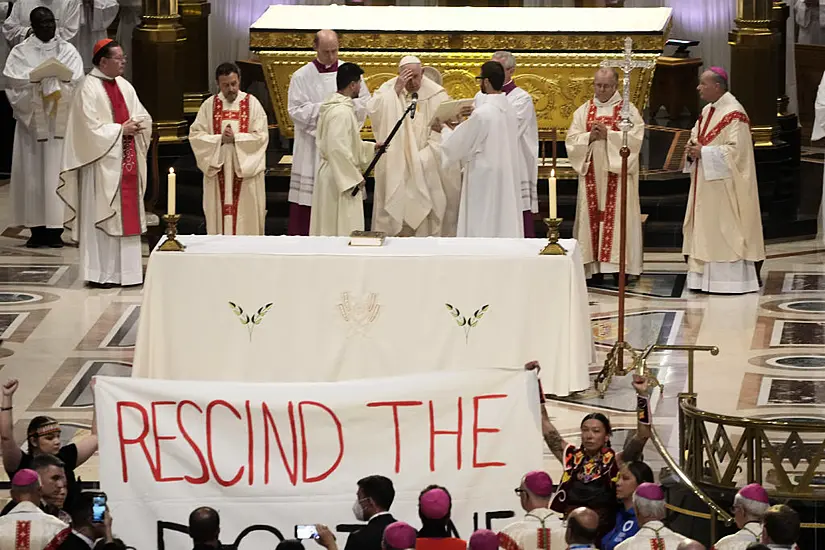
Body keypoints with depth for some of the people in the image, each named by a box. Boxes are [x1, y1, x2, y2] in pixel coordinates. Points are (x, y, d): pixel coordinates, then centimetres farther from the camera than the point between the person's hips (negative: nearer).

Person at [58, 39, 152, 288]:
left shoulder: (124, 86, 13)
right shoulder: (89, 89, -10)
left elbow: (144, 117, 15)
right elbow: (91, 128, -16)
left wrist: (136, 124, -7)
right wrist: (120, 129, -14)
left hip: (127, 162, 8)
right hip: (103, 162, -8)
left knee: (128, 215, 7)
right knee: (101, 217, -5)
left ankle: (125, 270, 13)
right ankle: (101, 273, -1)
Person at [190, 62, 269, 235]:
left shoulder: (252, 103, 1)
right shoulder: (209, 105, 6)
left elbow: (261, 136, -5)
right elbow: (195, 135, 0)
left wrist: (235, 138, -15)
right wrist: (220, 139, -14)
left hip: (246, 170, -1)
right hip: (217, 170, 2)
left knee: (246, 219, -2)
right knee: (220, 216, 1)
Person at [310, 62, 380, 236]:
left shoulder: (332, 107, 11)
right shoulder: (342, 112, -20)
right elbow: (338, 149, -27)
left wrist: (371, 147, 18)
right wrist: (354, 178, -21)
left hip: (335, 177, 10)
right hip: (342, 180, -10)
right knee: (343, 229, -5)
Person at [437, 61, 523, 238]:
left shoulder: (481, 114, -19)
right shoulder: (509, 110, 5)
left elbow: (455, 147, -10)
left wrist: (444, 129, 9)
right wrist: (457, 128, 19)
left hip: (485, 183, -8)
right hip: (507, 182, 8)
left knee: (482, 232, -3)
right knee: (504, 230, 11)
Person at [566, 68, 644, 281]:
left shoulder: (628, 110, 3)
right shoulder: (583, 111, 13)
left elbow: (634, 138, -9)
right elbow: (572, 140, 5)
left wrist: (608, 134, -17)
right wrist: (590, 136, -13)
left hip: (617, 173, -3)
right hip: (591, 174, 3)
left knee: (617, 216, -7)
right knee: (592, 216, -1)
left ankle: (619, 266, -8)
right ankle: (594, 267, 0)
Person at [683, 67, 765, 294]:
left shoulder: (733, 113, -15)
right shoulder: (707, 112, 14)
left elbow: (736, 149, -21)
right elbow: (696, 137, 21)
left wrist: (703, 152, -19)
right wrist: (693, 149, -2)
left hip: (724, 185, -9)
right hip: (706, 184, 9)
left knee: (726, 230, -6)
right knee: (705, 230, 8)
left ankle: (731, 278, -2)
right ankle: (706, 277, 11)